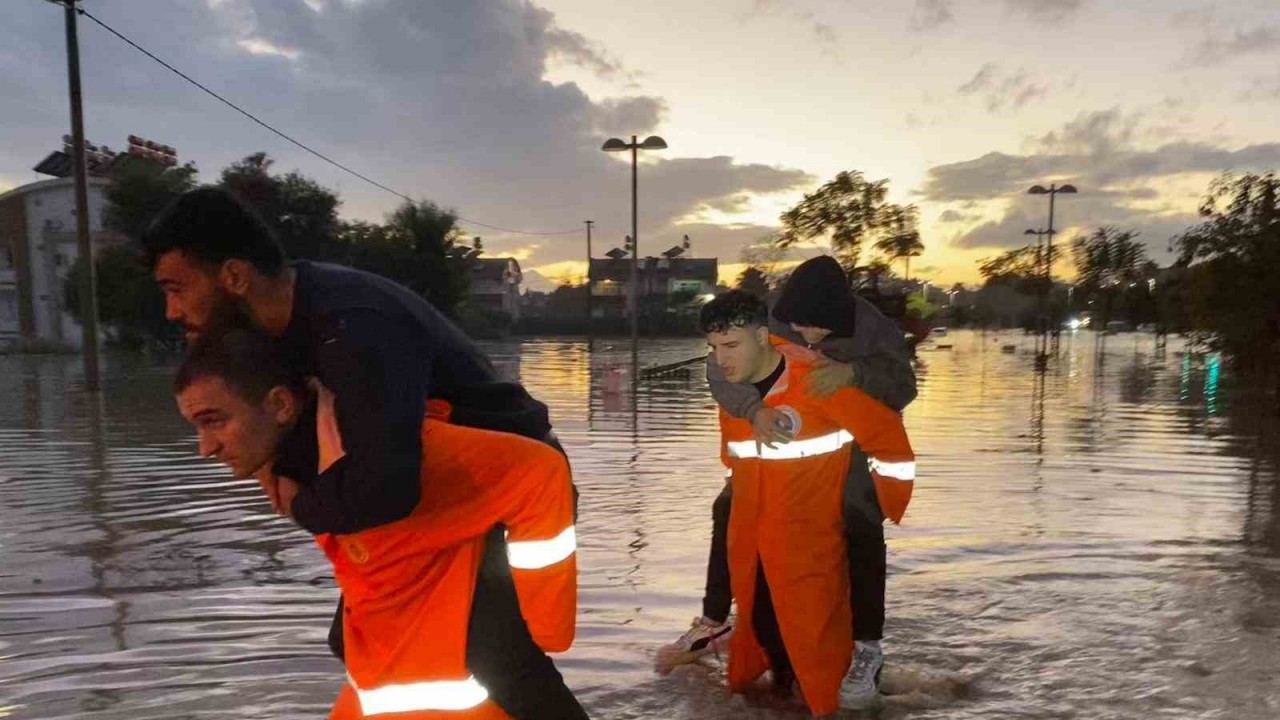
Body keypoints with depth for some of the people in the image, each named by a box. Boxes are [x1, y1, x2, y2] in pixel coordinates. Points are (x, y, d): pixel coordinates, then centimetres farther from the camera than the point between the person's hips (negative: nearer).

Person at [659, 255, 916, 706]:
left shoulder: (871, 326, -22)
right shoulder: (771, 319, -22)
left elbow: (903, 388, -25)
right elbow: (718, 367, -29)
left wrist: (855, 372, -46)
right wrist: (754, 409, -48)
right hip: (782, 442, 3)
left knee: (861, 530, -24)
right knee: (729, 511, -3)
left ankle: (867, 647, -4)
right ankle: (714, 623, 13)